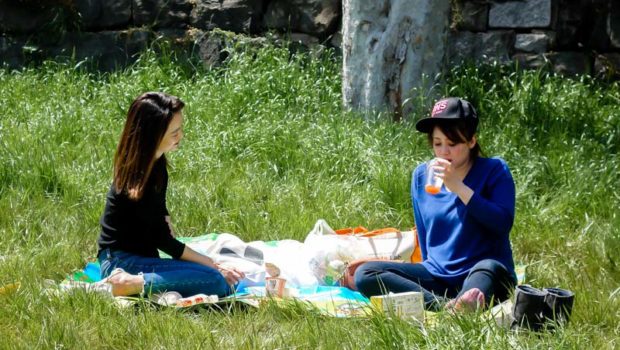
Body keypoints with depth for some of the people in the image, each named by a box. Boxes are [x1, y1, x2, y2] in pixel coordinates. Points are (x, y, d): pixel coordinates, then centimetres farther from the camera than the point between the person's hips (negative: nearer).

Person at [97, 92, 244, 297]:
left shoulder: (156, 163, 7)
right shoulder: (139, 181, -21)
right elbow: (162, 240, -13)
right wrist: (212, 265, -7)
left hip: (141, 255, 9)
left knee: (227, 277, 1)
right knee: (216, 282, -25)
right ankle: (132, 284, -20)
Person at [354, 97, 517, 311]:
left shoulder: (494, 170, -1)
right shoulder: (421, 176, 12)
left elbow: (503, 223, -18)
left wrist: (458, 187, -20)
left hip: (483, 275, -4)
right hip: (437, 276, 4)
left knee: (488, 268, -39)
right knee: (365, 274, -18)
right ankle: (446, 305, -42)